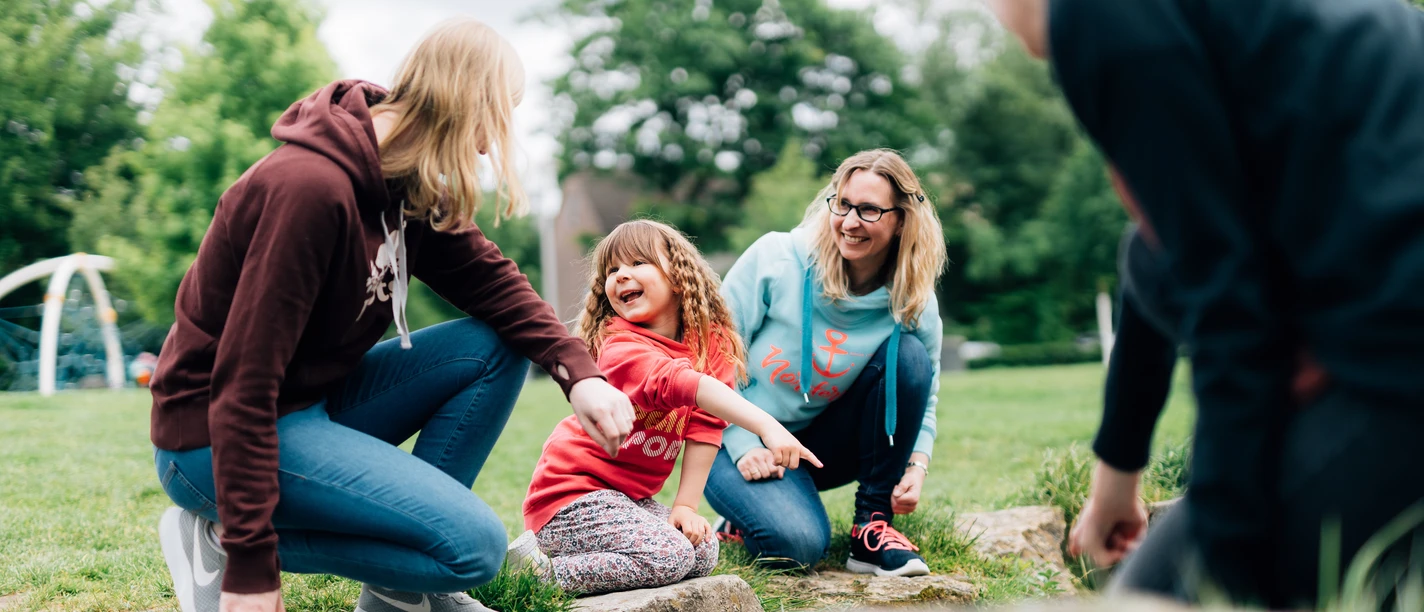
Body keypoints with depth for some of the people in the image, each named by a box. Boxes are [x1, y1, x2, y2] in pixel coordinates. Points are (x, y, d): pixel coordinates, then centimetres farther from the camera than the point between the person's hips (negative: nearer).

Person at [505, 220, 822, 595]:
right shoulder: (622, 348, -22)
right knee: (670, 556, -24)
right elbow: (683, 384, -39)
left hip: (631, 497, 8)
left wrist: (686, 506, -15)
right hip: (572, 494, -8)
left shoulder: (713, 343, 0)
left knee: (704, 553, -8)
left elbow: (705, 424, -7)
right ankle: (540, 567, -9)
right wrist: (767, 426, -51)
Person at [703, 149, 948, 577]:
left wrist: (917, 466, -16)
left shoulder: (915, 305, -9)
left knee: (909, 355, -20)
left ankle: (872, 525, -12)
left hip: (825, 443, 4)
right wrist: (744, 446, -17)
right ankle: (743, 521, 8)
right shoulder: (775, 258, -18)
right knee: (799, 543, -32)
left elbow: (924, 402, 3)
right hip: (743, 442, -3)